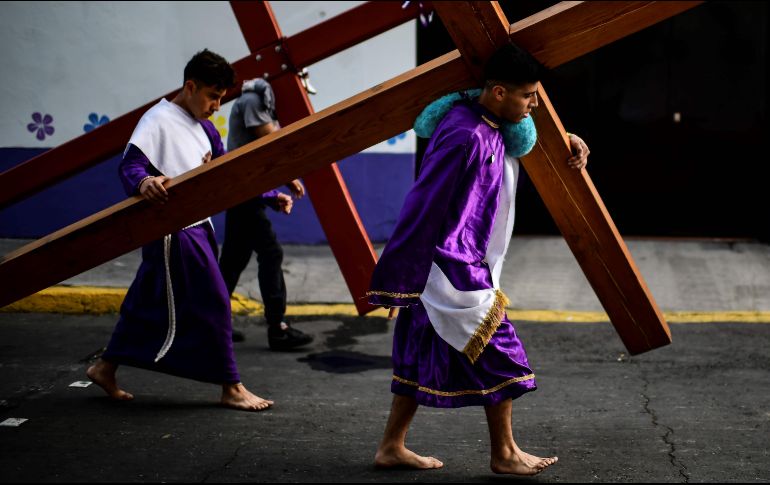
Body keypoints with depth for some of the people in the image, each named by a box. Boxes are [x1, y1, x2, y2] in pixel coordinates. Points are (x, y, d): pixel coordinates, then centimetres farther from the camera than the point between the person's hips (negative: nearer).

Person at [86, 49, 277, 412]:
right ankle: (232, 388, 2)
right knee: (212, 304, -7)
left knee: (150, 301, 15)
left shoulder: (203, 127, 16)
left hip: (196, 227, 9)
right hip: (173, 231, -9)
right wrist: (144, 182, -46)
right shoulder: (159, 120, -12)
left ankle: (105, 368, 27)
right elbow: (129, 165, -23)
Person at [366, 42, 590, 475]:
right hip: (452, 265, -10)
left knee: (427, 354, 13)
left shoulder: (498, 125, 7)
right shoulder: (465, 136, -24)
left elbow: (529, 136, 33)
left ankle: (392, 446, 21)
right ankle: (505, 454, 12)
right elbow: (423, 205, -22)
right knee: (496, 351, 0)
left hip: (463, 265, 10)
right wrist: (394, 277, -19)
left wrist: (569, 139, 13)